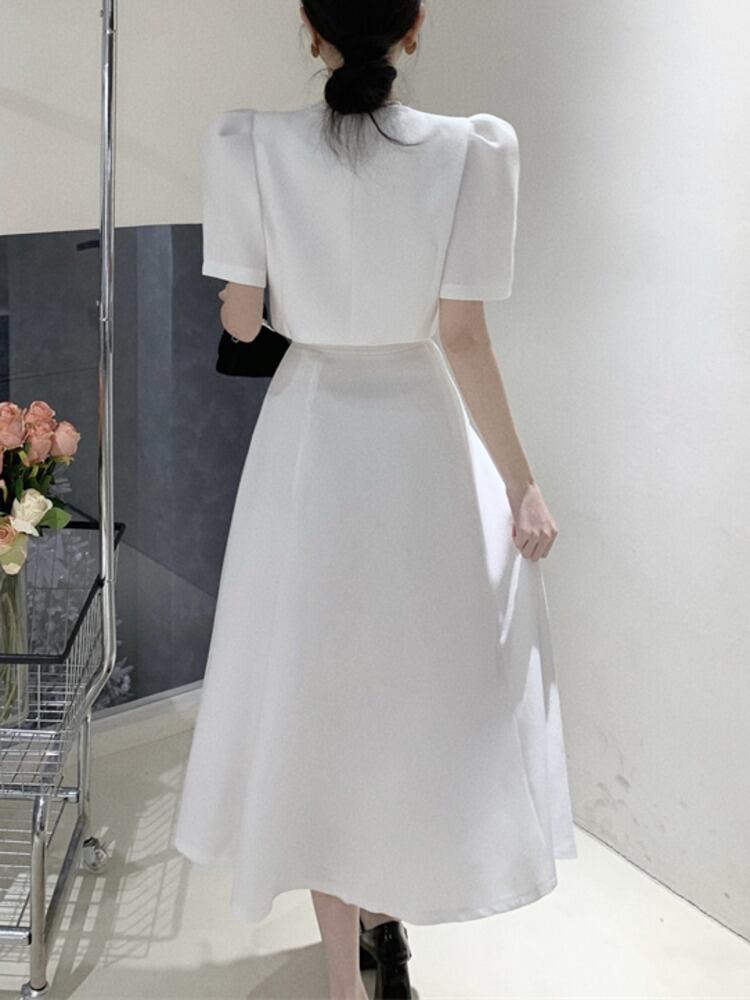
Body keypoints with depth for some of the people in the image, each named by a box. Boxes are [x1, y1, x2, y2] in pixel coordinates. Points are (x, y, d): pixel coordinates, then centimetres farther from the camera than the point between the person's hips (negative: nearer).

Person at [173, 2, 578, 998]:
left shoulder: (249, 141, -9)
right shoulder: (471, 148, -13)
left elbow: (240, 317, -4)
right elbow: (463, 338, -14)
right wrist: (520, 482, -5)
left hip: (308, 437, 1)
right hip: (424, 437, -1)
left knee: (318, 692, 14)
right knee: (426, 687, 19)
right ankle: (386, 912, 37)